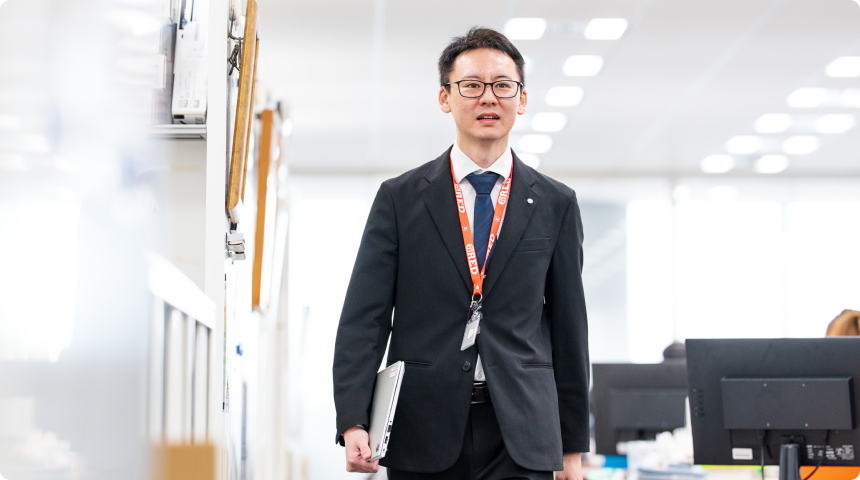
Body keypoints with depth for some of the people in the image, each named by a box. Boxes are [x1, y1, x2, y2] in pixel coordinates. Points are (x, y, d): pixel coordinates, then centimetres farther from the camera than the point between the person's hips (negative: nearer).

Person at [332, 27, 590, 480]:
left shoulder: (556, 204, 9)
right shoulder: (398, 199, 6)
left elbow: (568, 324, 11)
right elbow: (364, 318, 1)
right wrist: (353, 423, -12)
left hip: (521, 438, 0)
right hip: (422, 433, 0)